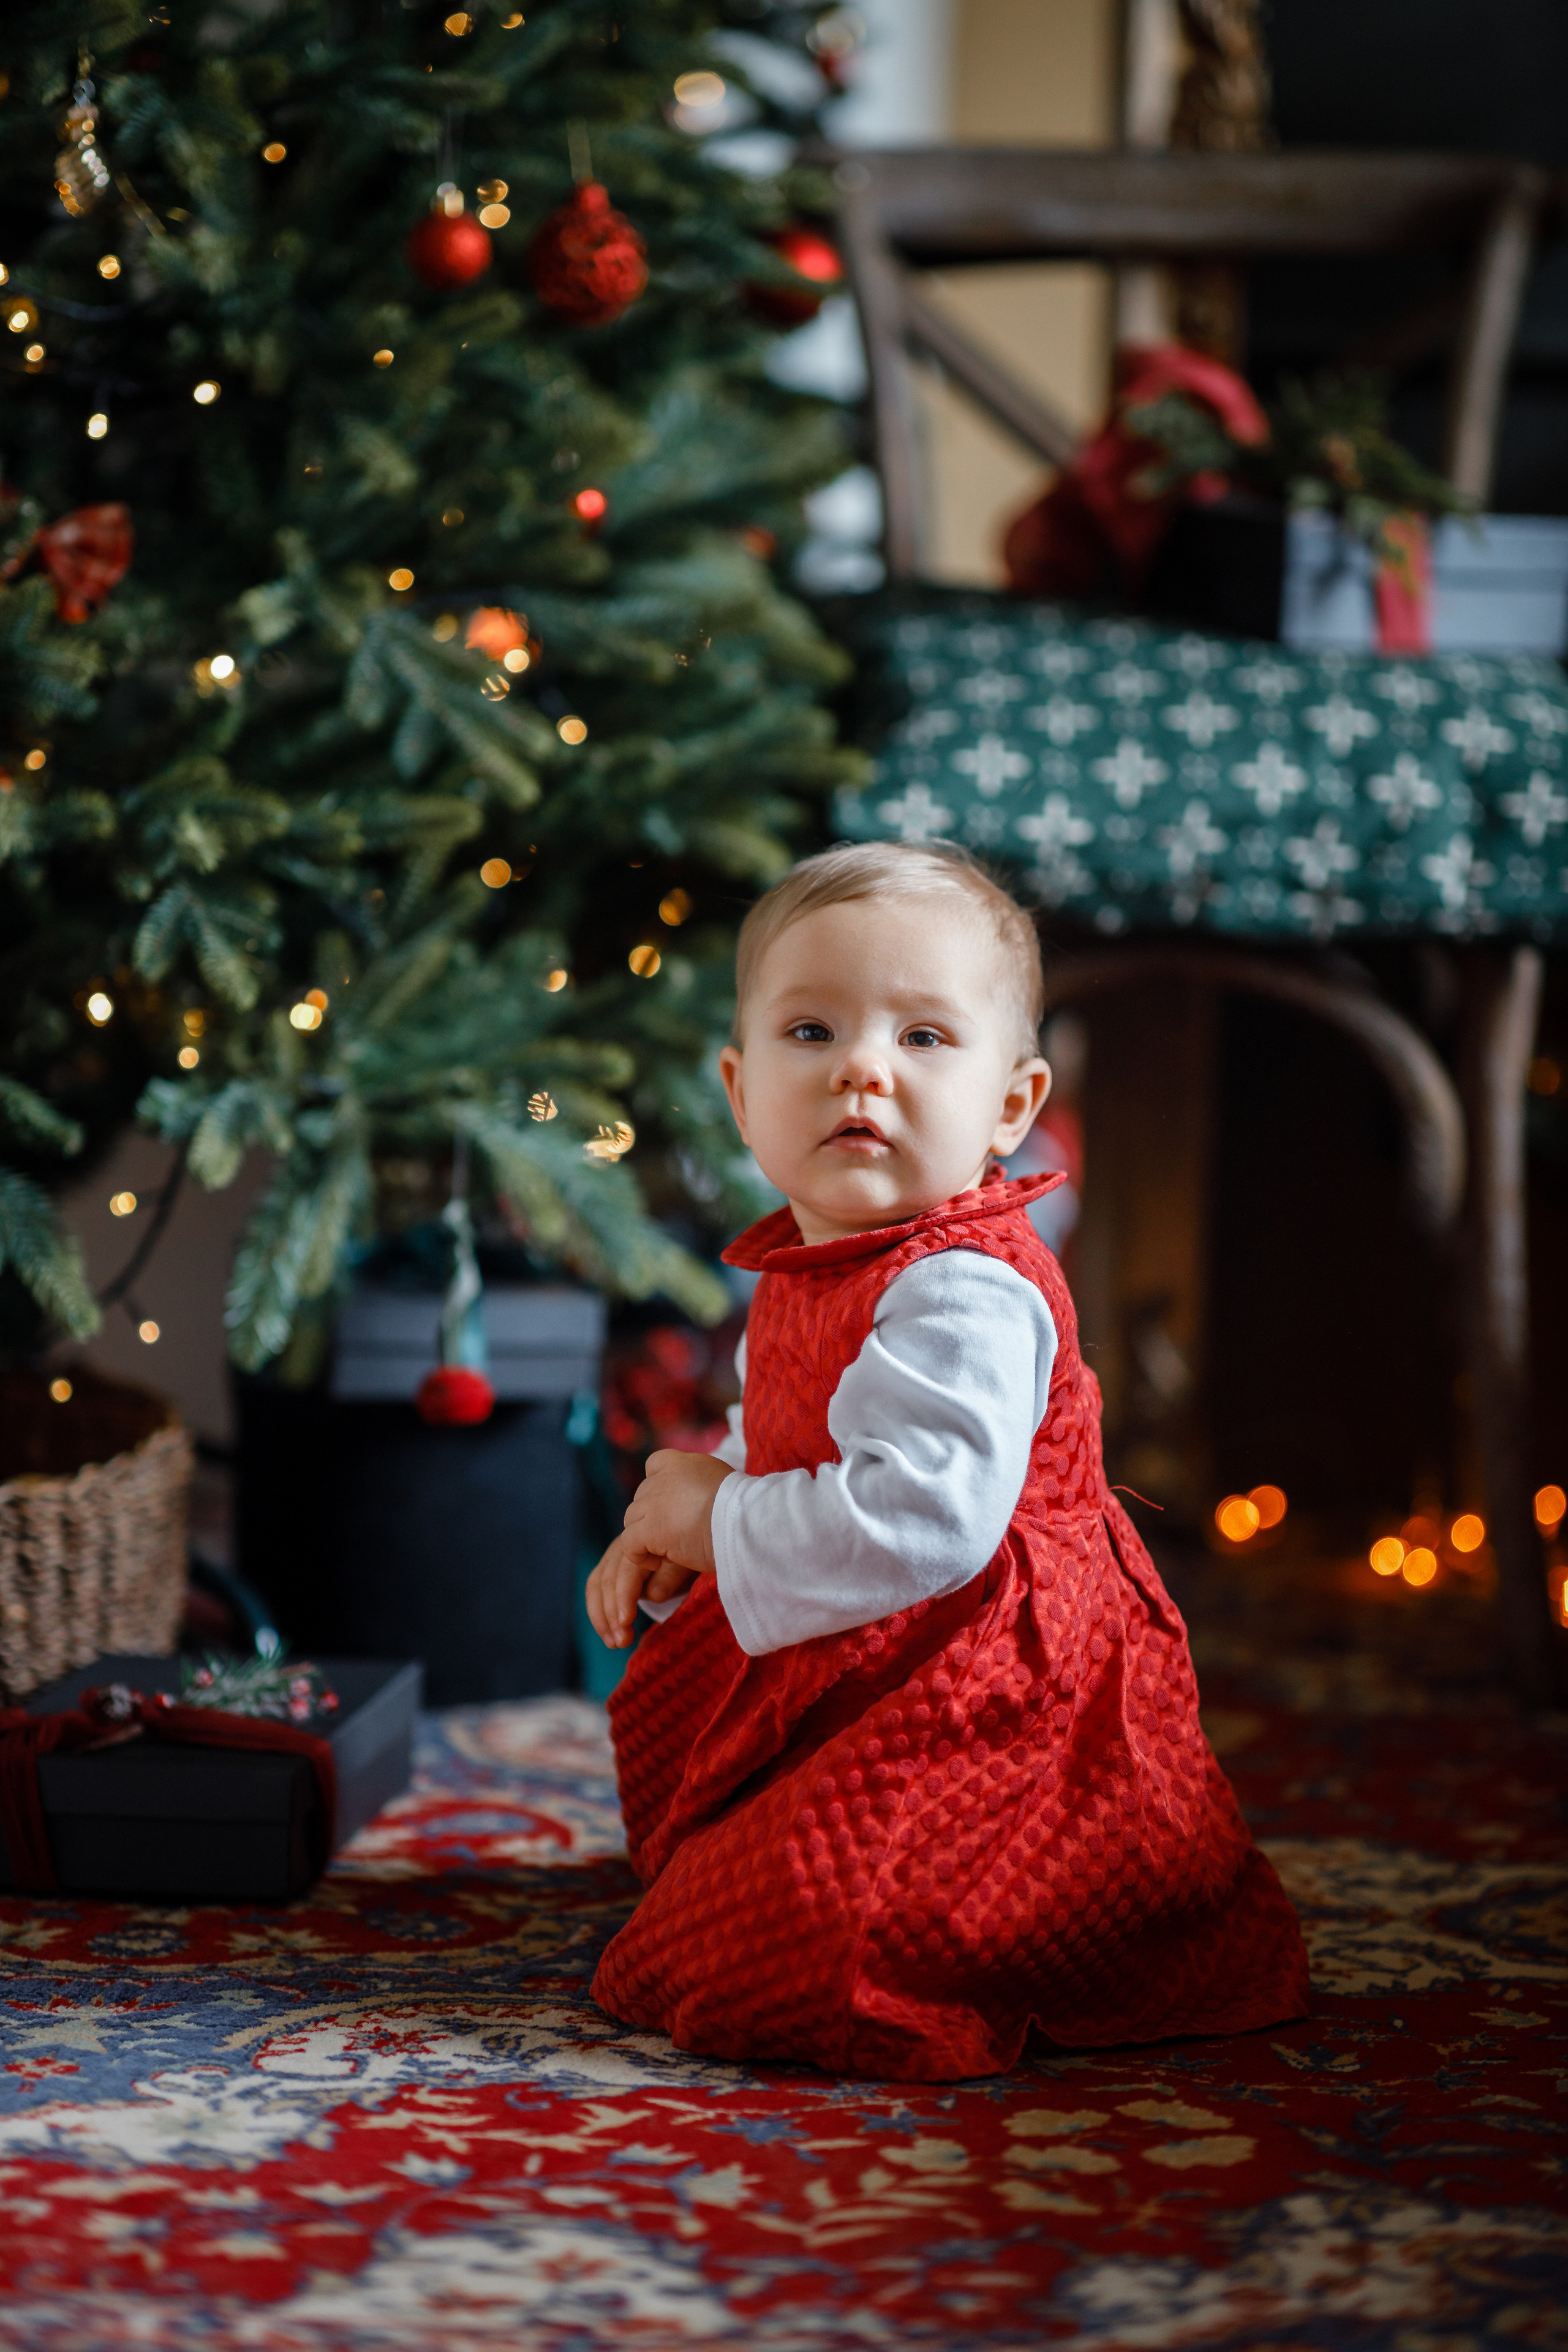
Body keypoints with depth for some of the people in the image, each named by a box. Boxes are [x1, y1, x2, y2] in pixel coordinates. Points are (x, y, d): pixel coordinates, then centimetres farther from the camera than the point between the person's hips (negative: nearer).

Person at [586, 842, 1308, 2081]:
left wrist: (719, 1523, -25)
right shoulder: (806, 1272, 4)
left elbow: (928, 1522, -38)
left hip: (994, 1699, -10)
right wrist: (673, 1530, 1)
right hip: (847, 1676, 10)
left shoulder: (963, 1298, -28)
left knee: (785, 1941, -17)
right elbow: (776, 1450, 20)